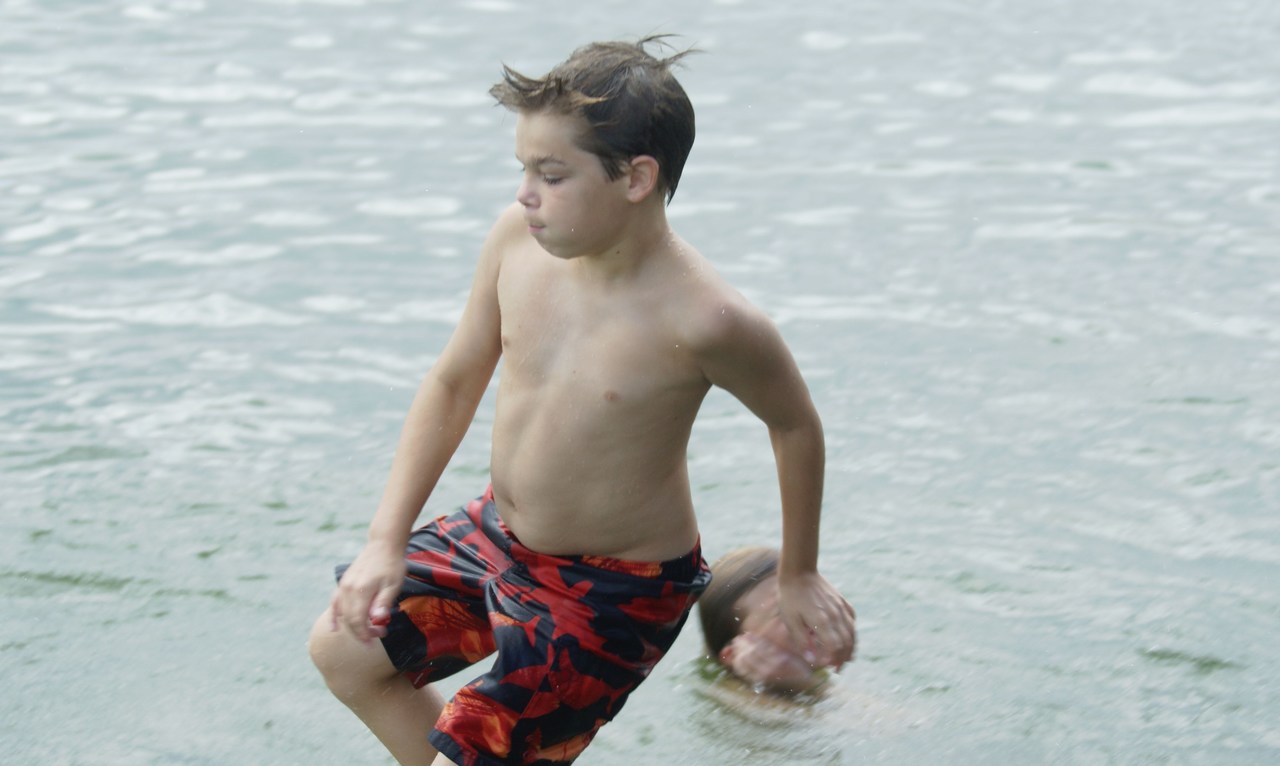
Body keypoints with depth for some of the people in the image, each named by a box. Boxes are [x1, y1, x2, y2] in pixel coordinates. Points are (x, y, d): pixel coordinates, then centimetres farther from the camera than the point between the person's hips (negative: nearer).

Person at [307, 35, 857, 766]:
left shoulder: (703, 320, -31)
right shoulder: (519, 238, -15)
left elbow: (796, 426, -11)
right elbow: (454, 382, 0)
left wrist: (799, 577, 4)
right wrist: (386, 542, -6)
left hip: (615, 593, -7)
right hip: (496, 536, 7)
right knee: (344, 650, 17)